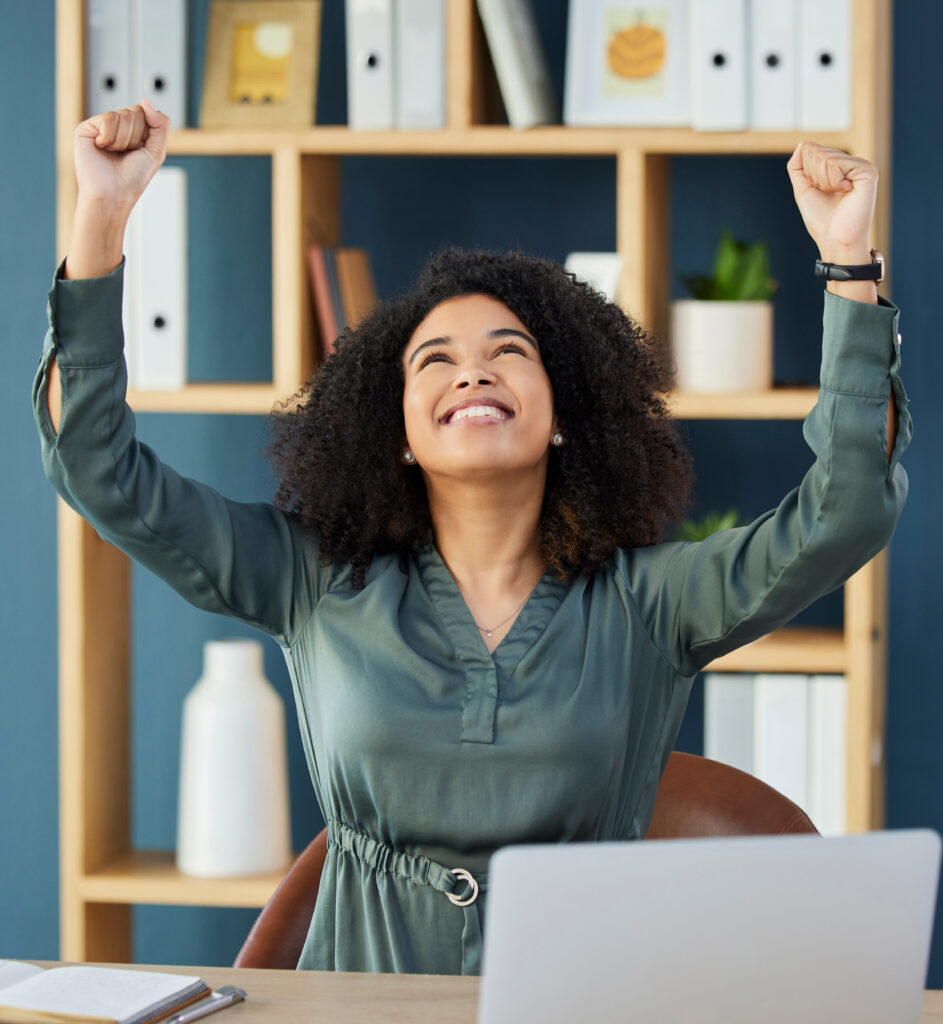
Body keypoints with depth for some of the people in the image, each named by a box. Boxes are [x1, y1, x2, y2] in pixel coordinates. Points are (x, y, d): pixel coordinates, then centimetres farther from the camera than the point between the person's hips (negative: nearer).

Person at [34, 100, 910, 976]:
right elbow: (102, 471, 3)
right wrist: (101, 213, -4)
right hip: (361, 1009, 0)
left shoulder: (643, 604, 4)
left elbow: (845, 510, -5)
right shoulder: (321, 585, 7)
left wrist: (848, 260, -10)